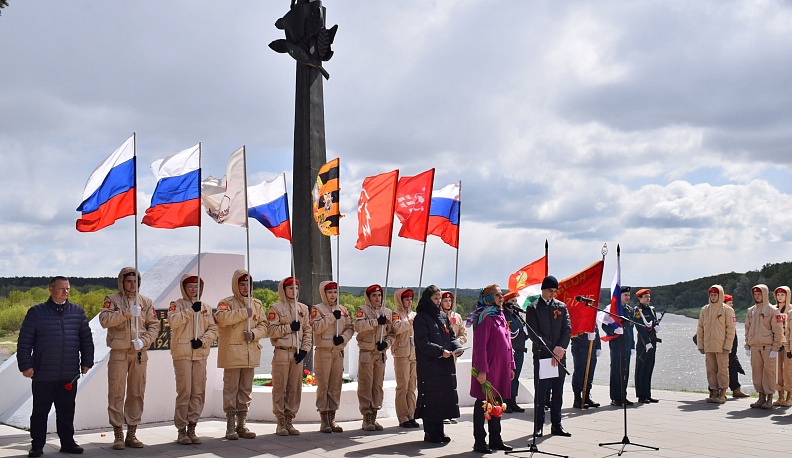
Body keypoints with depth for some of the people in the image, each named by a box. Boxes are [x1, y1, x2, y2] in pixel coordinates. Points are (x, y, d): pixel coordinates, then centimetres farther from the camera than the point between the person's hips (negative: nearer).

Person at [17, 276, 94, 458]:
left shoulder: (77, 312, 10)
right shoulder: (36, 312, 1)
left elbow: (86, 339, 14)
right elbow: (24, 341, 1)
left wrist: (86, 362, 10)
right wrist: (25, 365, -5)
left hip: (69, 375, 3)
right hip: (43, 375, -2)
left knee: (67, 411, 9)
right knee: (40, 411, 5)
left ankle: (67, 442, 20)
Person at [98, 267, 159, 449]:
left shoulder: (146, 302, 11)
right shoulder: (112, 300, 2)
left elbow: (154, 325, 6)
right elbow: (104, 320, -15)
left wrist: (144, 340, -11)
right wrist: (127, 313, -24)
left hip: (140, 353, 3)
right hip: (119, 352, -3)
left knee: (137, 393, 7)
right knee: (116, 393, -2)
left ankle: (132, 433, 16)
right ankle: (118, 435, 7)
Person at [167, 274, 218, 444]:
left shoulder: (206, 308, 15)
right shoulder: (177, 304, 4)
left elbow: (213, 329, 9)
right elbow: (173, 320, -16)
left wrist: (203, 341, -6)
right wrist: (191, 310, -17)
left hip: (200, 354, 4)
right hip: (182, 354, -4)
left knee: (198, 392, 4)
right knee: (184, 392, -7)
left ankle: (191, 428, 13)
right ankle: (181, 430, 1)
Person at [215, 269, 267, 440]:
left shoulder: (257, 304, 14)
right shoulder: (226, 303, -1)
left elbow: (263, 325, 11)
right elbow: (222, 317, -21)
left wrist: (254, 334, -9)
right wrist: (244, 312, -19)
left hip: (250, 353, 5)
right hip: (232, 352, -5)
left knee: (246, 389, 10)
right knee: (231, 388, -3)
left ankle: (242, 424, 18)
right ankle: (231, 425, 4)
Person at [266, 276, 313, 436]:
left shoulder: (303, 308, 14)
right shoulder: (276, 308, -1)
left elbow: (308, 330, 13)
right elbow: (271, 330, -9)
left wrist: (305, 349, 2)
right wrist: (289, 327, -16)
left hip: (298, 353, 5)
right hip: (281, 352, -5)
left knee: (295, 388, 6)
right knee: (280, 388, -2)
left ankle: (289, 420, 15)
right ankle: (280, 422, 5)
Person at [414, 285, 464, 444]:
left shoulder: (444, 317, 16)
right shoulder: (421, 318, -6)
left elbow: (451, 337, 17)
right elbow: (423, 343, -13)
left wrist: (457, 347, -4)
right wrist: (441, 351, -21)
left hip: (445, 365, 7)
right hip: (429, 364, -7)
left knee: (445, 396, 7)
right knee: (431, 398, -4)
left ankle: (439, 430, 17)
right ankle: (430, 433, 5)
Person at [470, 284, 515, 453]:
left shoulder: (500, 317, 16)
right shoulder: (485, 318, -11)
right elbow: (480, 346, -17)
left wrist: (511, 366, 17)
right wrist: (482, 370, -21)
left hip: (501, 368, 9)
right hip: (488, 369, -9)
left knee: (496, 404, 14)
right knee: (482, 404, -1)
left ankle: (495, 440, 23)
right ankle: (479, 442, 6)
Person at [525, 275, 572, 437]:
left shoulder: (561, 306, 11)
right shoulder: (533, 308, -1)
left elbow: (568, 329, 4)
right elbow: (534, 333, -8)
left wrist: (560, 348, -11)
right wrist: (552, 349, -14)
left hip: (560, 355, 4)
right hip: (541, 355, -3)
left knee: (558, 391, 7)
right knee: (540, 392, 1)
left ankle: (556, 424, 14)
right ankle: (538, 425, 7)